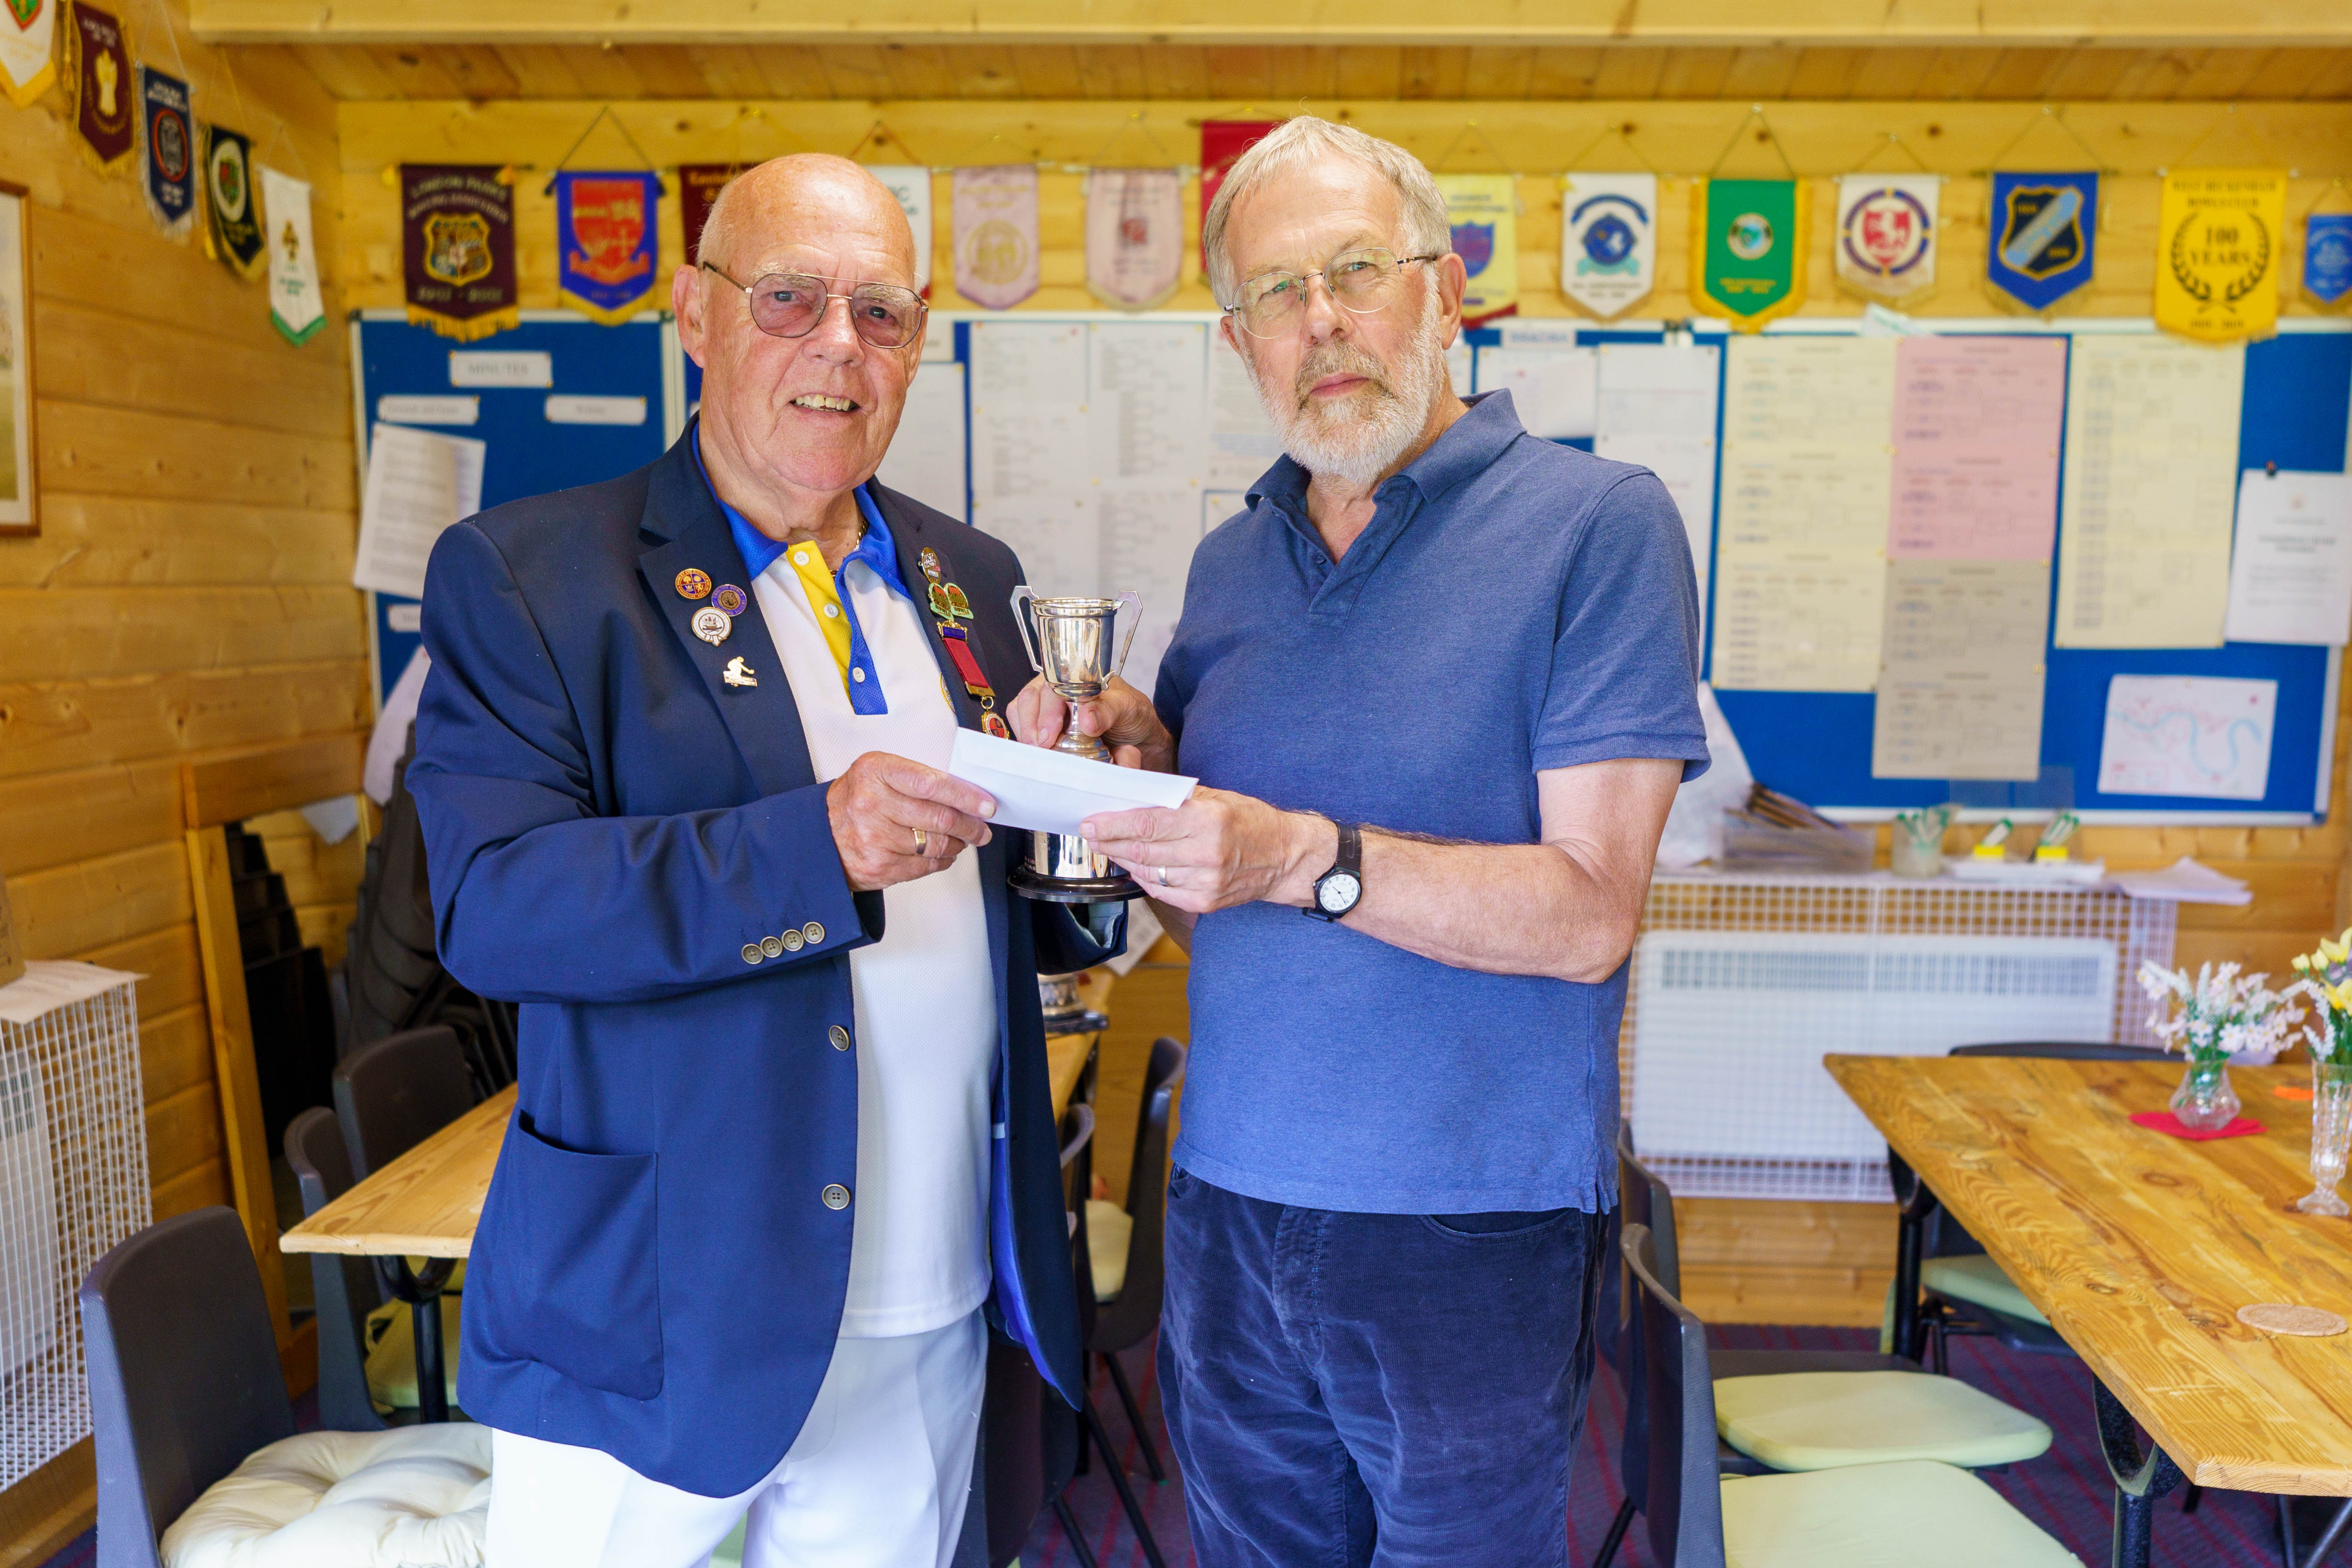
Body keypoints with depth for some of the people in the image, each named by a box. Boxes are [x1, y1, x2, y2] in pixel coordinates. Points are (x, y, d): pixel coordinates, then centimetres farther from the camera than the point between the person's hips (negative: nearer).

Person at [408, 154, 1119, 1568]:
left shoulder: (974, 581, 8)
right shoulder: (523, 575, -6)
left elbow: (1053, 926, 11)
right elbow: (492, 904, -17)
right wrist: (814, 843, -29)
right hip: (660, 1326, -4)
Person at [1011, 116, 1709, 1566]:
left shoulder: (1597, 522, -10)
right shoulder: (1230, 566, 8)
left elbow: (1587, 914, -16)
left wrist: (1305, 857, -26)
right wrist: (1143, 771, -7)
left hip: (1476, 1228, -5)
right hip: (1231, 1200, 5)